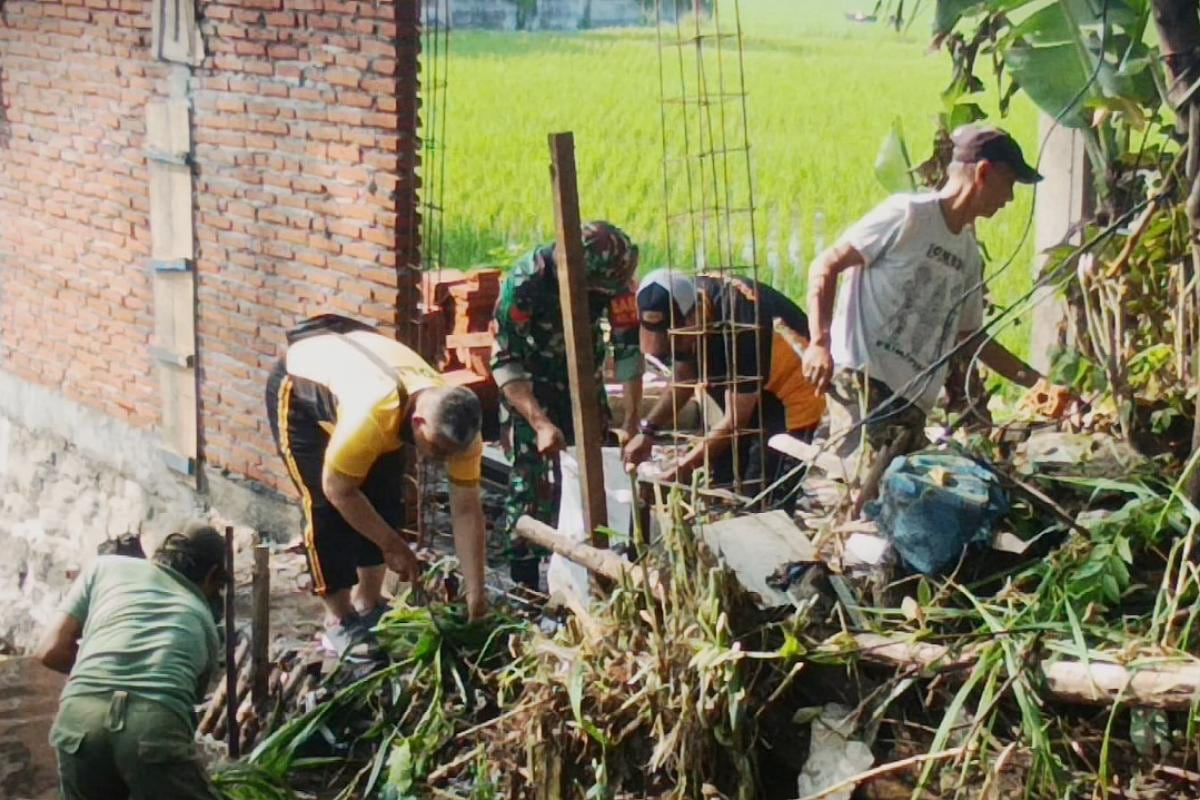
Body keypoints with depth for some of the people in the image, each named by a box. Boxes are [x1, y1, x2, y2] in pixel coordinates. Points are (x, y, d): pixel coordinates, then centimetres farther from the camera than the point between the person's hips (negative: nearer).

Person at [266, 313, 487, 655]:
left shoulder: (456, 423, -27)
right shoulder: (374, 415, -45)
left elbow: (467, 510, -19)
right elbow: (338, 490, -30)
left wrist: (476, 592, -20)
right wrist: (393, 545, -21)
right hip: (298, 387, -5)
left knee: (386, 500, -2)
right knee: (326, 506, -15)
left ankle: (369, 605, 14)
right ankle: (338, 621, -3)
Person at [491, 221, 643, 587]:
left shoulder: (612, 277, -21)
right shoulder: (526, 281, -32)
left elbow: (627, 347, -13)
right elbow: (504, 361, -29)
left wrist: (631, 422, -18)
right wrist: (540, 423, -38)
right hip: (529, 390, -4)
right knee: (531, 485, -10)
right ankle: (524, 588, -4)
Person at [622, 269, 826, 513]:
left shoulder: (741, 322, -33)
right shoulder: (683, 303, -11)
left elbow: (735, 421, -25)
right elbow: (684, 378, 6)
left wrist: (678, 472, -20)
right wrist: (647, 431, -5)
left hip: (791, 398, -8)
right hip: (750, 395, 8)